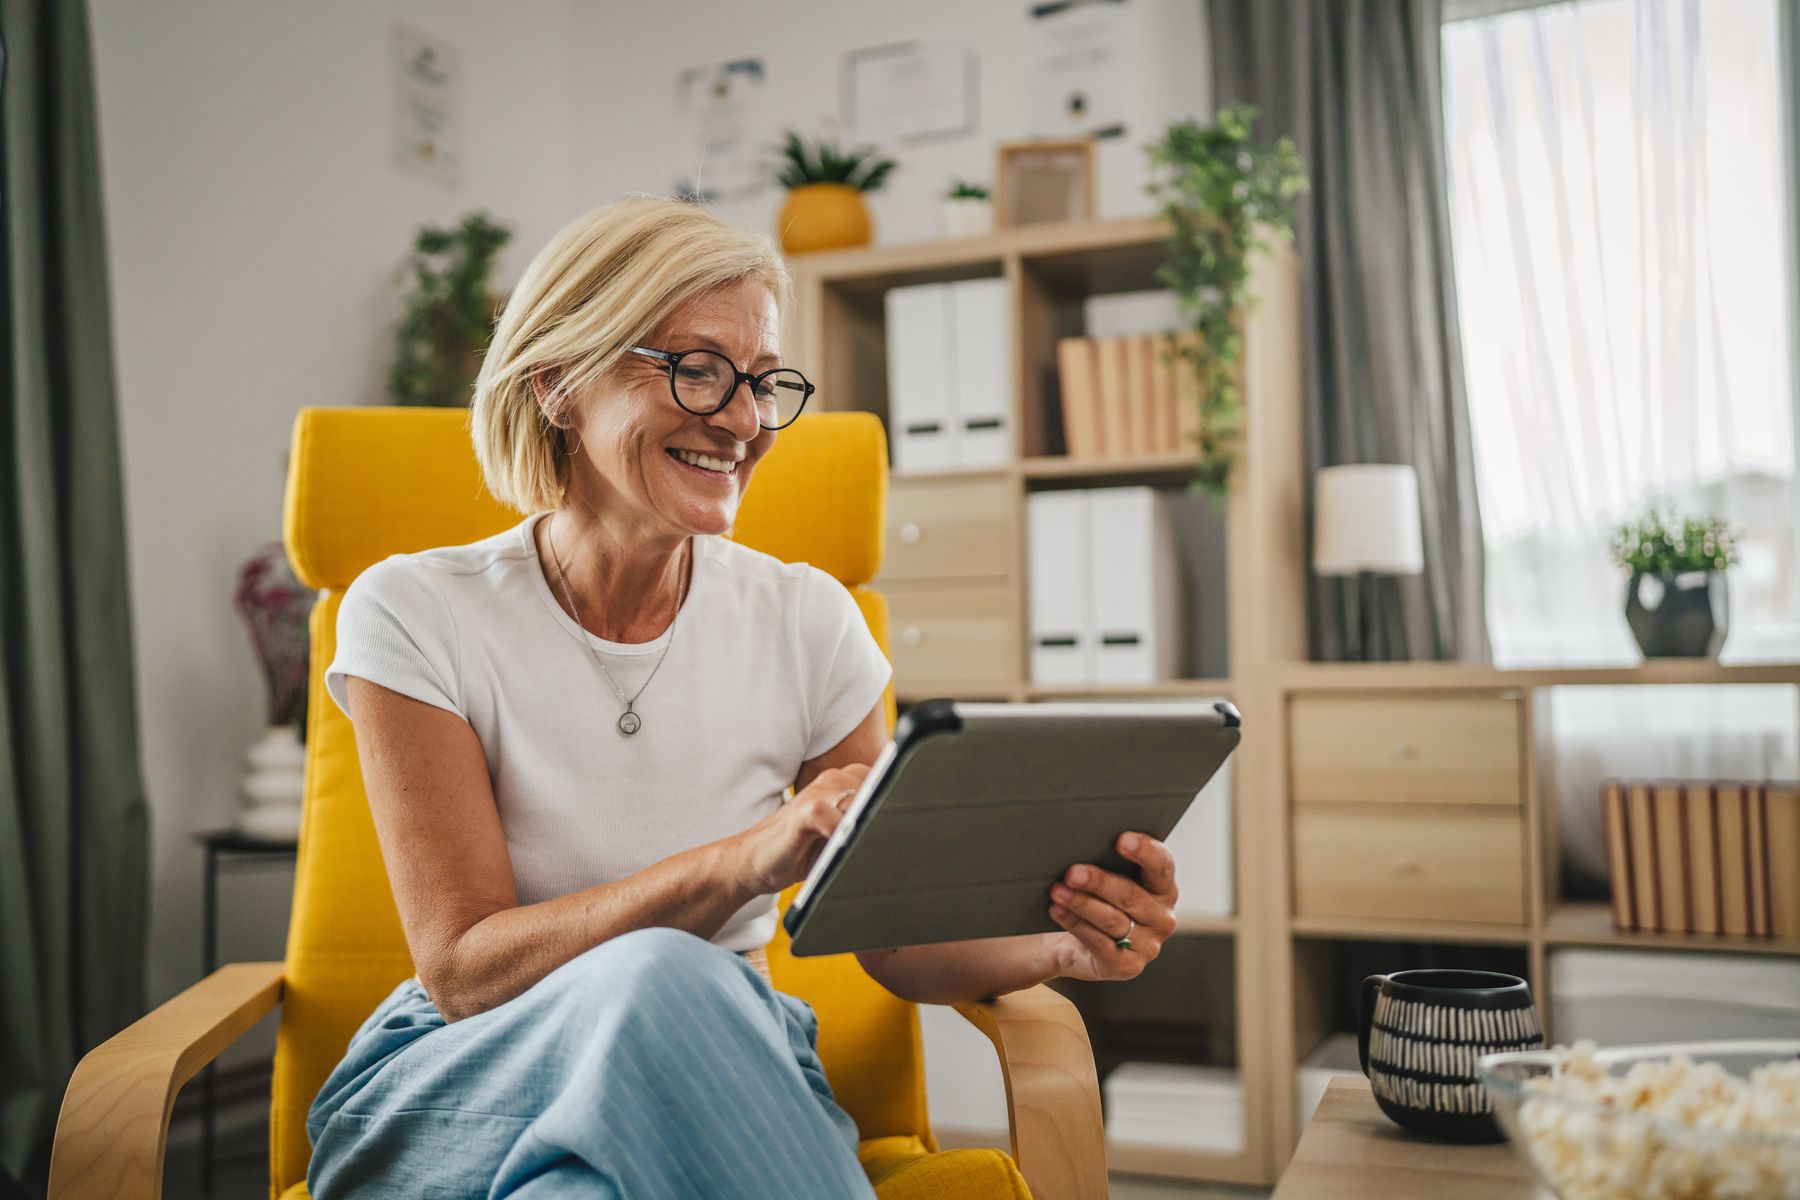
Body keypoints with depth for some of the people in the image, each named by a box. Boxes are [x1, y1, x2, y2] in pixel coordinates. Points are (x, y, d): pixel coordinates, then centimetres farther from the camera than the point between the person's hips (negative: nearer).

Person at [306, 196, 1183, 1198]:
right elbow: (463, 969, -16)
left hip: (719, 1082, 1)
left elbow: (900, 941, 3)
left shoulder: (807, 621, -2)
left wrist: (1064, 942, -20)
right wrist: (747, 861, -31)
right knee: (654, 978, -33)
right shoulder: (413, 616, -9)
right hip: (459, 1094, 0)